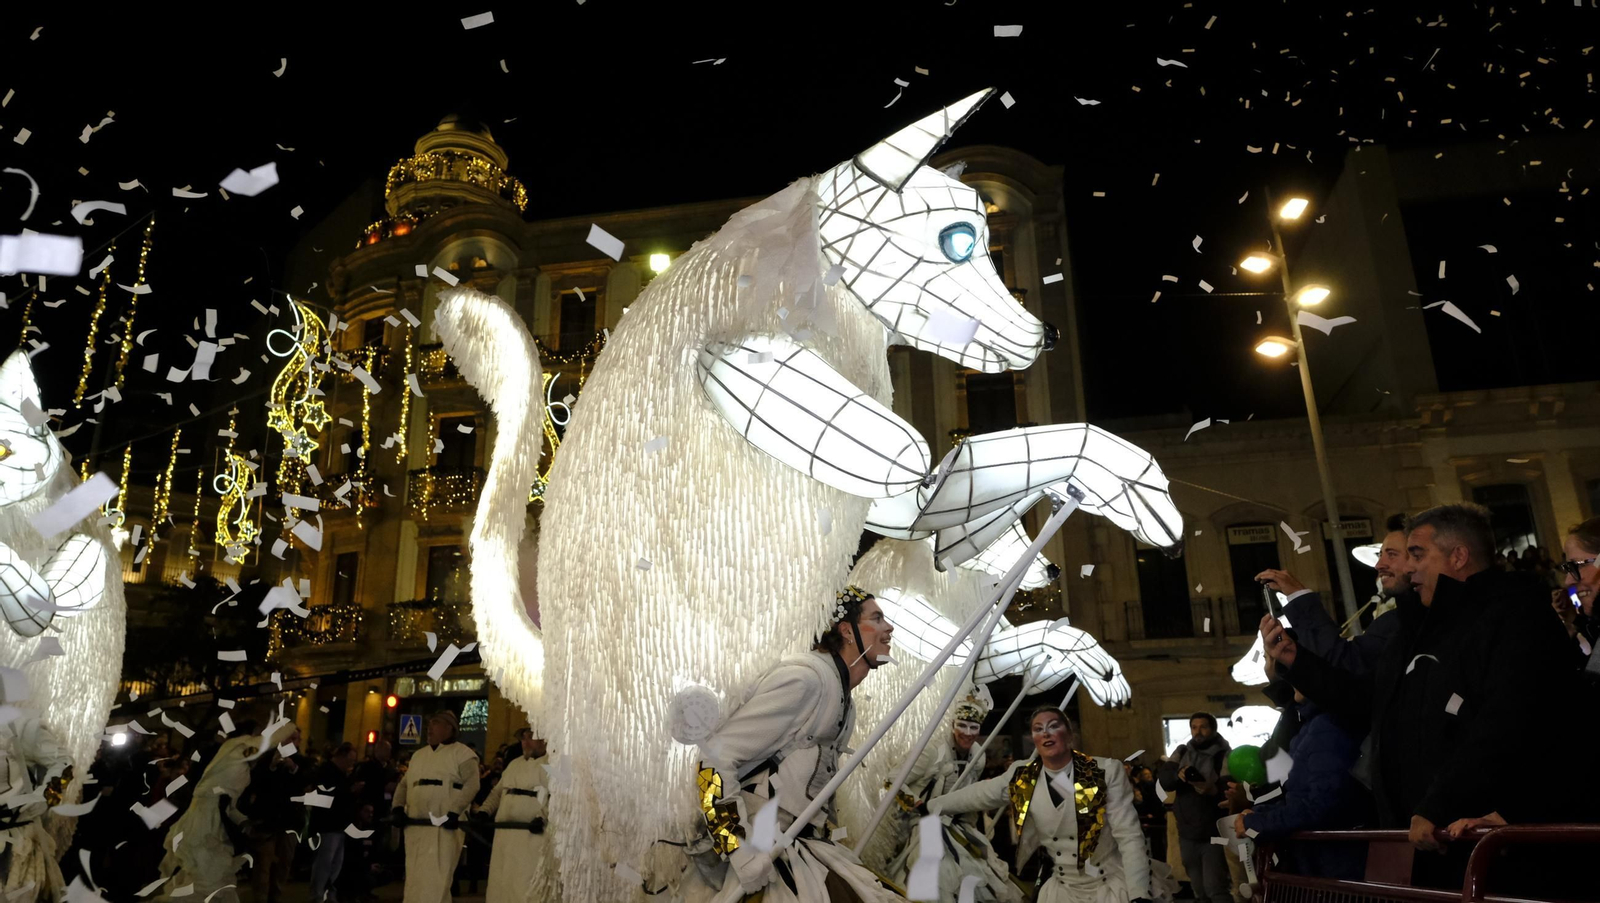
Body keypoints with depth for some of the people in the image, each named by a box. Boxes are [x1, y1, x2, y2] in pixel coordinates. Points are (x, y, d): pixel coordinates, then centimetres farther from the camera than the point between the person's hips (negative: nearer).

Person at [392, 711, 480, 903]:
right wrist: (398, 808, 4)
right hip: (414, 828, 7)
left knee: (434, 882, -9)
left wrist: (454, 812, -21)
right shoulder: (418, 755, 21)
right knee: (415, 880, 9)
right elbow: (404, 784, 23)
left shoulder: (461, 753, -1)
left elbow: (472, 784, -11)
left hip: (443, 828, -7)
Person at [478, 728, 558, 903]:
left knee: (528, 886, -8)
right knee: (502, 880, 12)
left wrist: (543, 817, -28)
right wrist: (485, 811, 10)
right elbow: (497, 791, 25)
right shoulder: (514, 764, 20)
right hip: (505, 832, 8)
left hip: (533, 833, -8)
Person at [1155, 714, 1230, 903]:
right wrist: (1178, 774, -27)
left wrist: (1213, 790, -38)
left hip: (1213, 835, -5)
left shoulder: (1224, 755, -8)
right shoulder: (1181, 752, 7)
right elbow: (1164, 777, -5)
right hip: (1187, 834, 5)